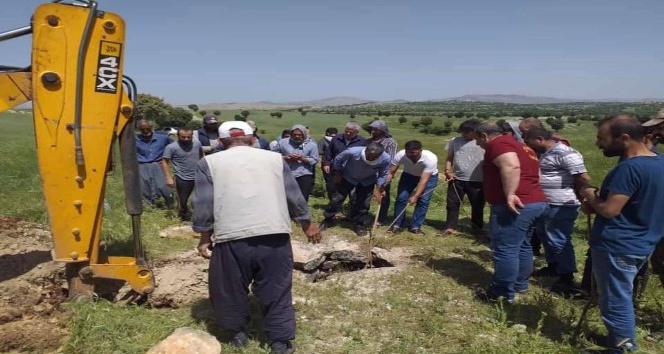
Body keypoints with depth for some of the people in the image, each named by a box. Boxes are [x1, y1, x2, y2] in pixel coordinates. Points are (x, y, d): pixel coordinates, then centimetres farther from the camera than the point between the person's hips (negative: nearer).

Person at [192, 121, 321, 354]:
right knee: (276, 290, 13)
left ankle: (238, 332, 36)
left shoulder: (209, 162, 9)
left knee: (230, 288, 20)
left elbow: (203, 205, 5)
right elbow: (295, 198, 15)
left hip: (231, 238, -1)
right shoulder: (274, 158, 14)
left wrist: (204, 237, 15)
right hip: (275, 235, 1)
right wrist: (307, 225, 26)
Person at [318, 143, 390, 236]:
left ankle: (360, 224, 19)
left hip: (367, 181, 1)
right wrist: (337, 174, -9)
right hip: (348, 177, -1)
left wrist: (378, 189, -15)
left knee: (364, 203, -1)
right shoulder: (353, 152, -39)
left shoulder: (386, 159, -33)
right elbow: (338, 159, -17)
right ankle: (328, 219, 24)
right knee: (337, 198, 4)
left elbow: (382, 175, -11)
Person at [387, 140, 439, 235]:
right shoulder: (400, 155, -32)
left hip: (429, 176, -2)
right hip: (409, 175, 2)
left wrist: (415, 196, -48)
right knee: (401, 198, -8)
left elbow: (423, 180, -40)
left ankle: (415, 226, 0)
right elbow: (390, 173, -26)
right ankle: (396, 225, 4)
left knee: (423, 201, -12)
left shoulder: (430, 158, -39)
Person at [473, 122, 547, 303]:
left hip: (515, 205, -11)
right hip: (536, 202, 11)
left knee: (505, 249, -4)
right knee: (522, 245, 20)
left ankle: (504, 293, 2)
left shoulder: (498, 144, -9)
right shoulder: (520, 146, 22)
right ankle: (520, 284, 31)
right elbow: (535, 173, 26)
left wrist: (510, 194, -30)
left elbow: (511, 167, -26)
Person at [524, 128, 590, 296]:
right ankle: (553, 266, 37)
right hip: (546, 204, 10)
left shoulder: (566, 154, -19)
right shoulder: (544, 154, 10)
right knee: (547, 237, 21)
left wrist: (569, 192, -8)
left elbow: (584, 178, -22)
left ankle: (567, 279, 6)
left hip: (561, 206, -10)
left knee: (559, 241, -4)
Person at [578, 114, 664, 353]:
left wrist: (590, 195, -7)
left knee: (615, 302, 4)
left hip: (617, 247, -10)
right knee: (621, 297, 24)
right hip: (640, 244, 10)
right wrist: (600, 198, 7)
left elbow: (609, 210, -26)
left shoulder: (629, 167, -24)